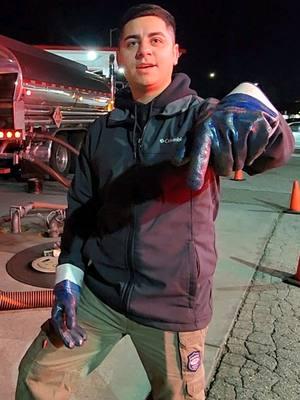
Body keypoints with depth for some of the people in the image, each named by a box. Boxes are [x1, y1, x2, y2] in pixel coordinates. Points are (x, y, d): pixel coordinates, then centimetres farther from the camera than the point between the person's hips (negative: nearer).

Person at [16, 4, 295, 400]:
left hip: (173, 303, -2)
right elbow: (81, 207, 7)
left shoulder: (203, 114, -6)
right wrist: (68, 276, -4)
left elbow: (276, 147, -25)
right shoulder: (102, 130, 5)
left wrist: (249, 107, -47)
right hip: (99, 292, 3)